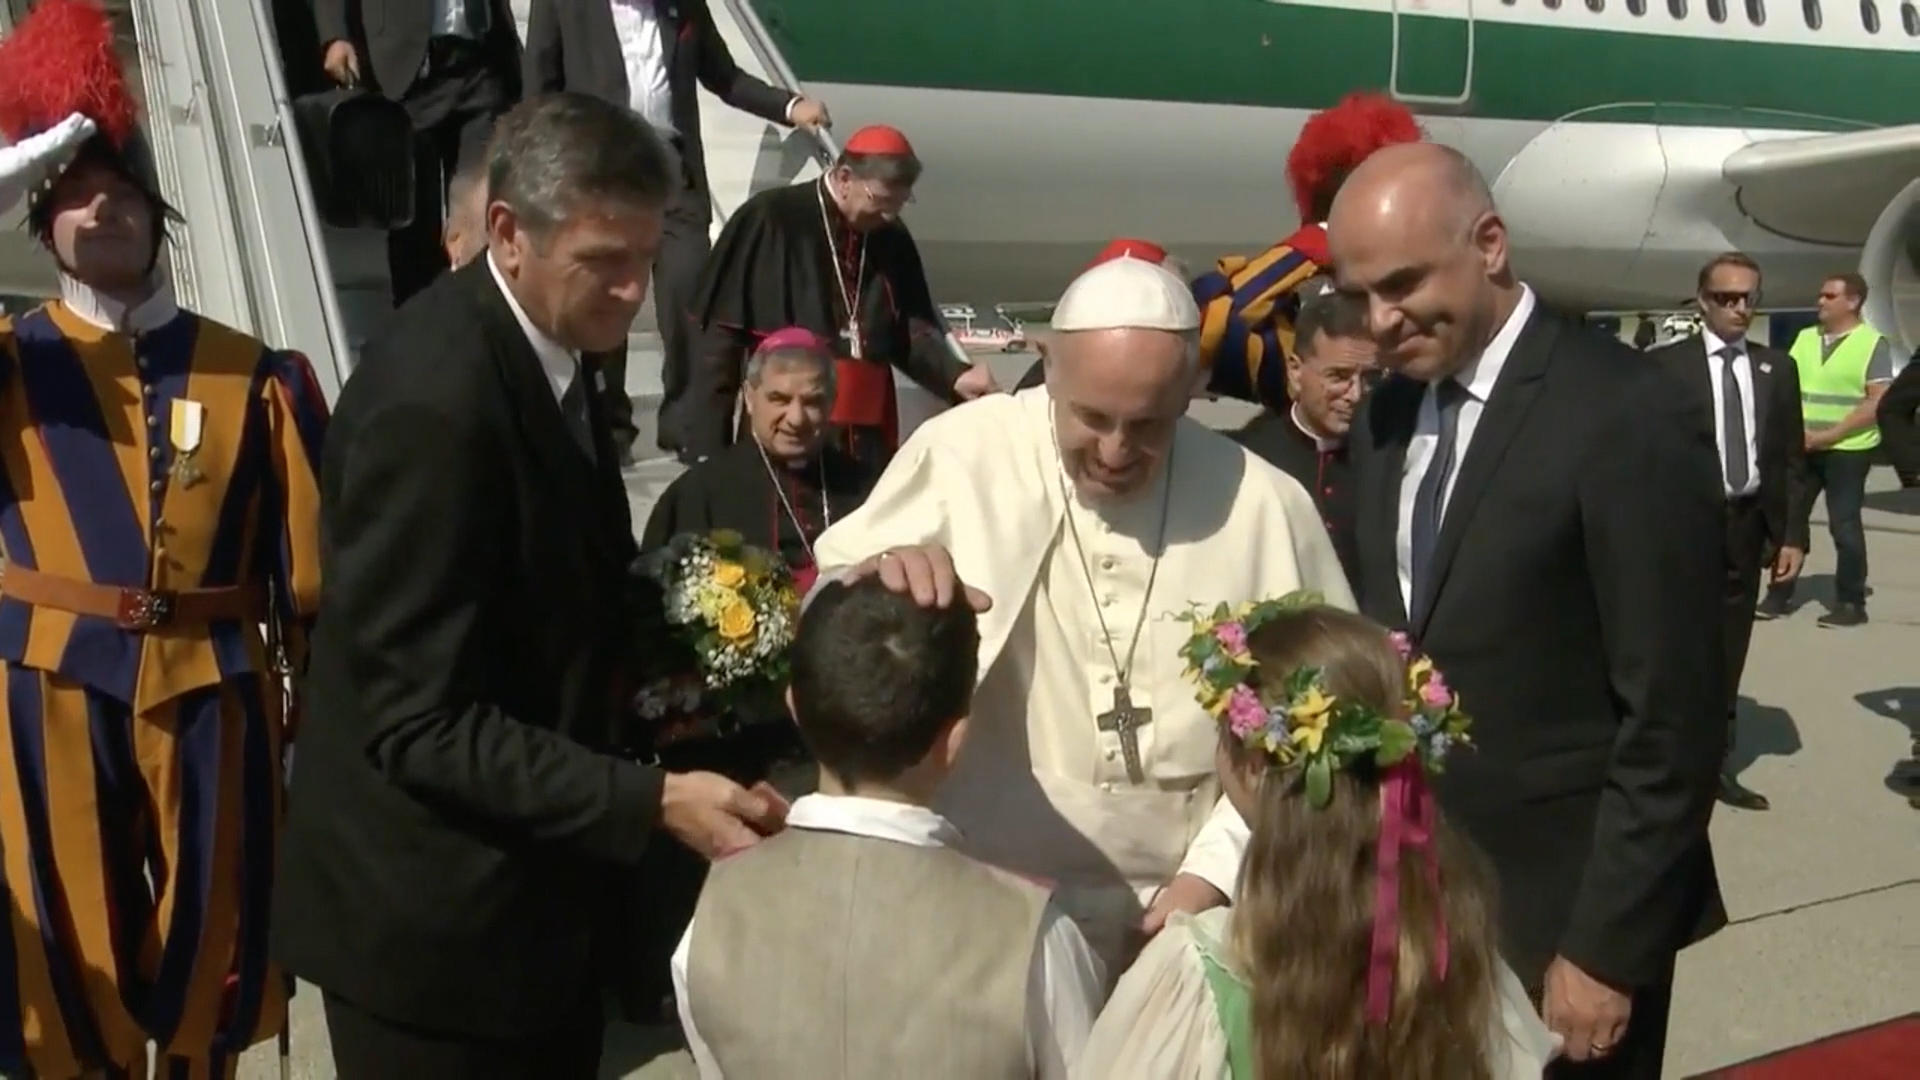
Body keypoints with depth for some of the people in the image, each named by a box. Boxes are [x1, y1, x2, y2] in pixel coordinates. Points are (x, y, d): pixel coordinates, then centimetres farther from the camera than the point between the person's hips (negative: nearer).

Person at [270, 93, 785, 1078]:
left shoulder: (548, 337, 2)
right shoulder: (432, 403, -26)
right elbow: (419, 721, -26)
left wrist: (660, 624, 0)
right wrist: (653, 801, -28)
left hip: (530, 869, 9)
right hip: (438, 910, -8)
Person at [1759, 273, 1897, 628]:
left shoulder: (1873, 343, -6)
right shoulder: (1805, 338, 10)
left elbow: (1879, 402, -13)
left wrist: (1830, 435, -18)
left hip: (1848, 449, -5)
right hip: (1803, 447, 5)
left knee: (1844, 525, -1)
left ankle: (1851, 604, 9)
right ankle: (1779, 594, 13)